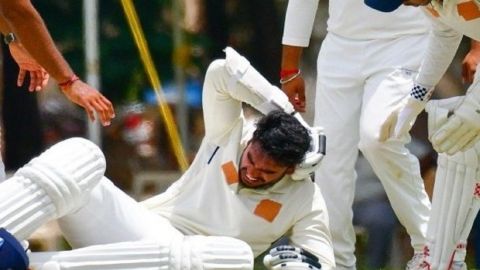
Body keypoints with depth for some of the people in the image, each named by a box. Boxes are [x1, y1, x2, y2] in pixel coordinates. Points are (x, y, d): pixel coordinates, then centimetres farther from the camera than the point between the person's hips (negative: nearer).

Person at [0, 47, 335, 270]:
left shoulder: (305, 200, 2)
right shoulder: (231, 133, 5)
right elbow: (222, 72, -7)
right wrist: (281, 109, -9)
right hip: (135, 228, 2)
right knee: (80, 157, -24)